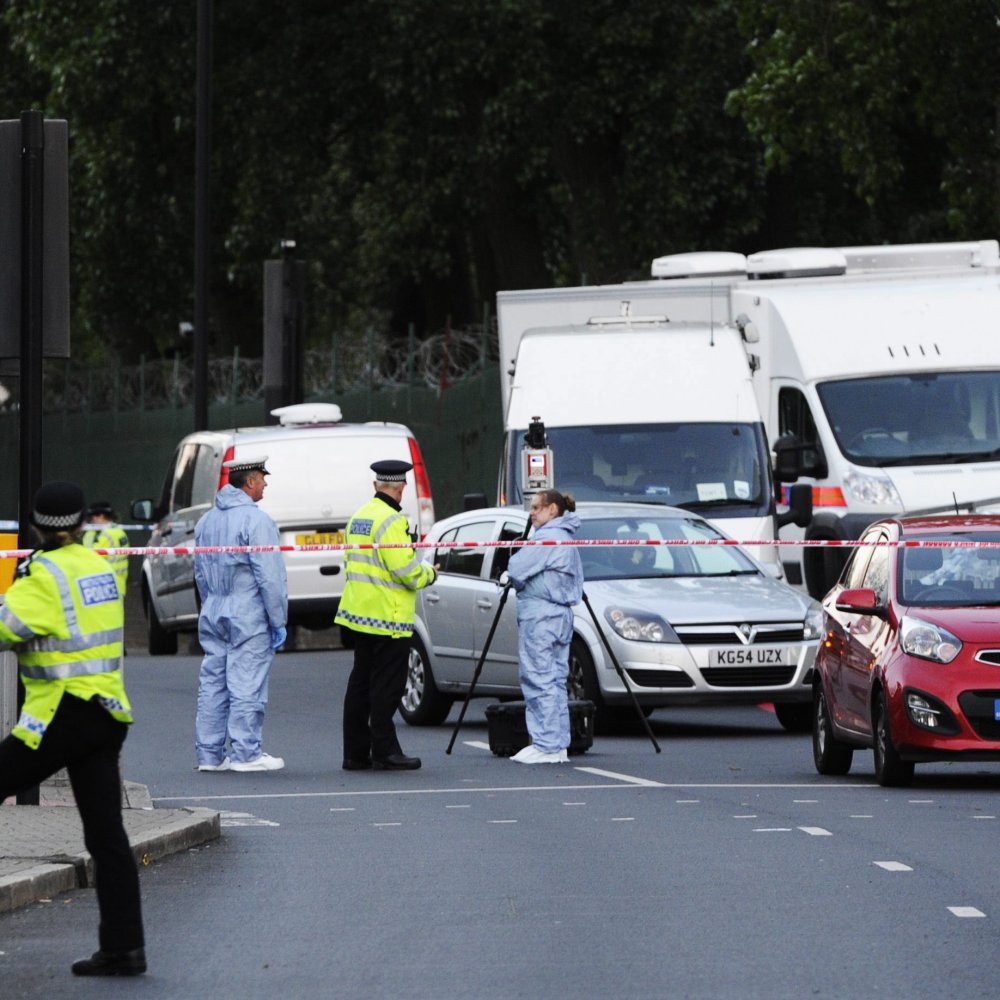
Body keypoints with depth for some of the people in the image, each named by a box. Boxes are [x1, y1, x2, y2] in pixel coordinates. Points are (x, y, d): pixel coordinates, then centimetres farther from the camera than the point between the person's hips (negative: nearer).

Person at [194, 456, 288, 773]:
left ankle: (209, 754, 11)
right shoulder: (255, 520, -13)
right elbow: (269, 576, -15)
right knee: (246, 684, -4)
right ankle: (246, 752, -4)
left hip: (213, 616, 8)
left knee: (213, 683, 9)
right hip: (248, 617, -8)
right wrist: (278, 621, -11)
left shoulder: (207, 521, 13)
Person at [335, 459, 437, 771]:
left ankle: (355, 752, 14)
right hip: (387, 616, -9)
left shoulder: (359, 517, 13)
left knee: (360, 683, 12)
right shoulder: (391, 521, -16)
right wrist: (429, 574, -2)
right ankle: (385, 752, -3)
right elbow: (404, 568, -21)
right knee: (386, 686, -4)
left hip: (359, 613, 9)